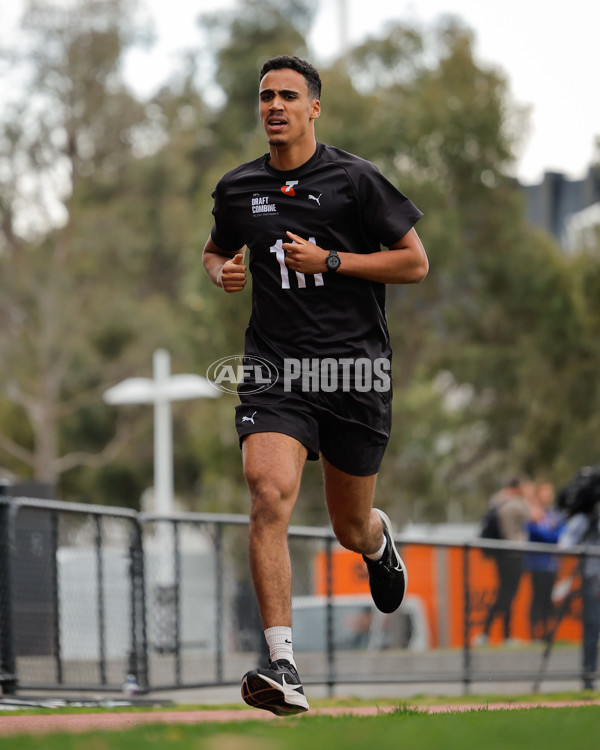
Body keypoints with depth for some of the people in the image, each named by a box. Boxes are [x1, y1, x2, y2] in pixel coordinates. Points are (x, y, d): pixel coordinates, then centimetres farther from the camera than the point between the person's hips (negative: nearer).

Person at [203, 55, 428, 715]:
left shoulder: (353, 179, -3)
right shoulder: (237, 188, 8)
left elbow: (414, 263, -2)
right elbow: (215, 251, 28)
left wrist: (329, 261, -11)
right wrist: (222, 272, 4)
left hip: (355, 368, -1)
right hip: (275, 370, 2)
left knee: (351, 528, 12)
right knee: (268, 496, -23)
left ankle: (380, 543, 54)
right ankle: (283, 667, -27)